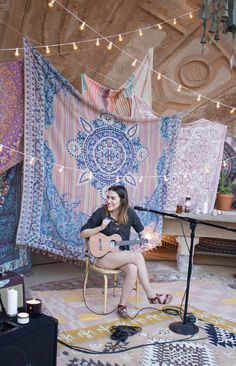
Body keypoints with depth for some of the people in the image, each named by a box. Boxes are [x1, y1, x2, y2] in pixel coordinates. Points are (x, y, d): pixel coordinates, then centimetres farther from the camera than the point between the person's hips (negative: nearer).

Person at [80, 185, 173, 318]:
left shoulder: (129, 213, -1)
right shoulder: (101, 212, -10)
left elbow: (141, 231, 11)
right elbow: (82, 233, -6)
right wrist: (101, 227, -20)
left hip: (122, 255, 4)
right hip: (102, 256, -4)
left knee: (133, 269, -31)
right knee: (137, 256, -27)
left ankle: (122, 305, -15)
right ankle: (151, 295, -17)